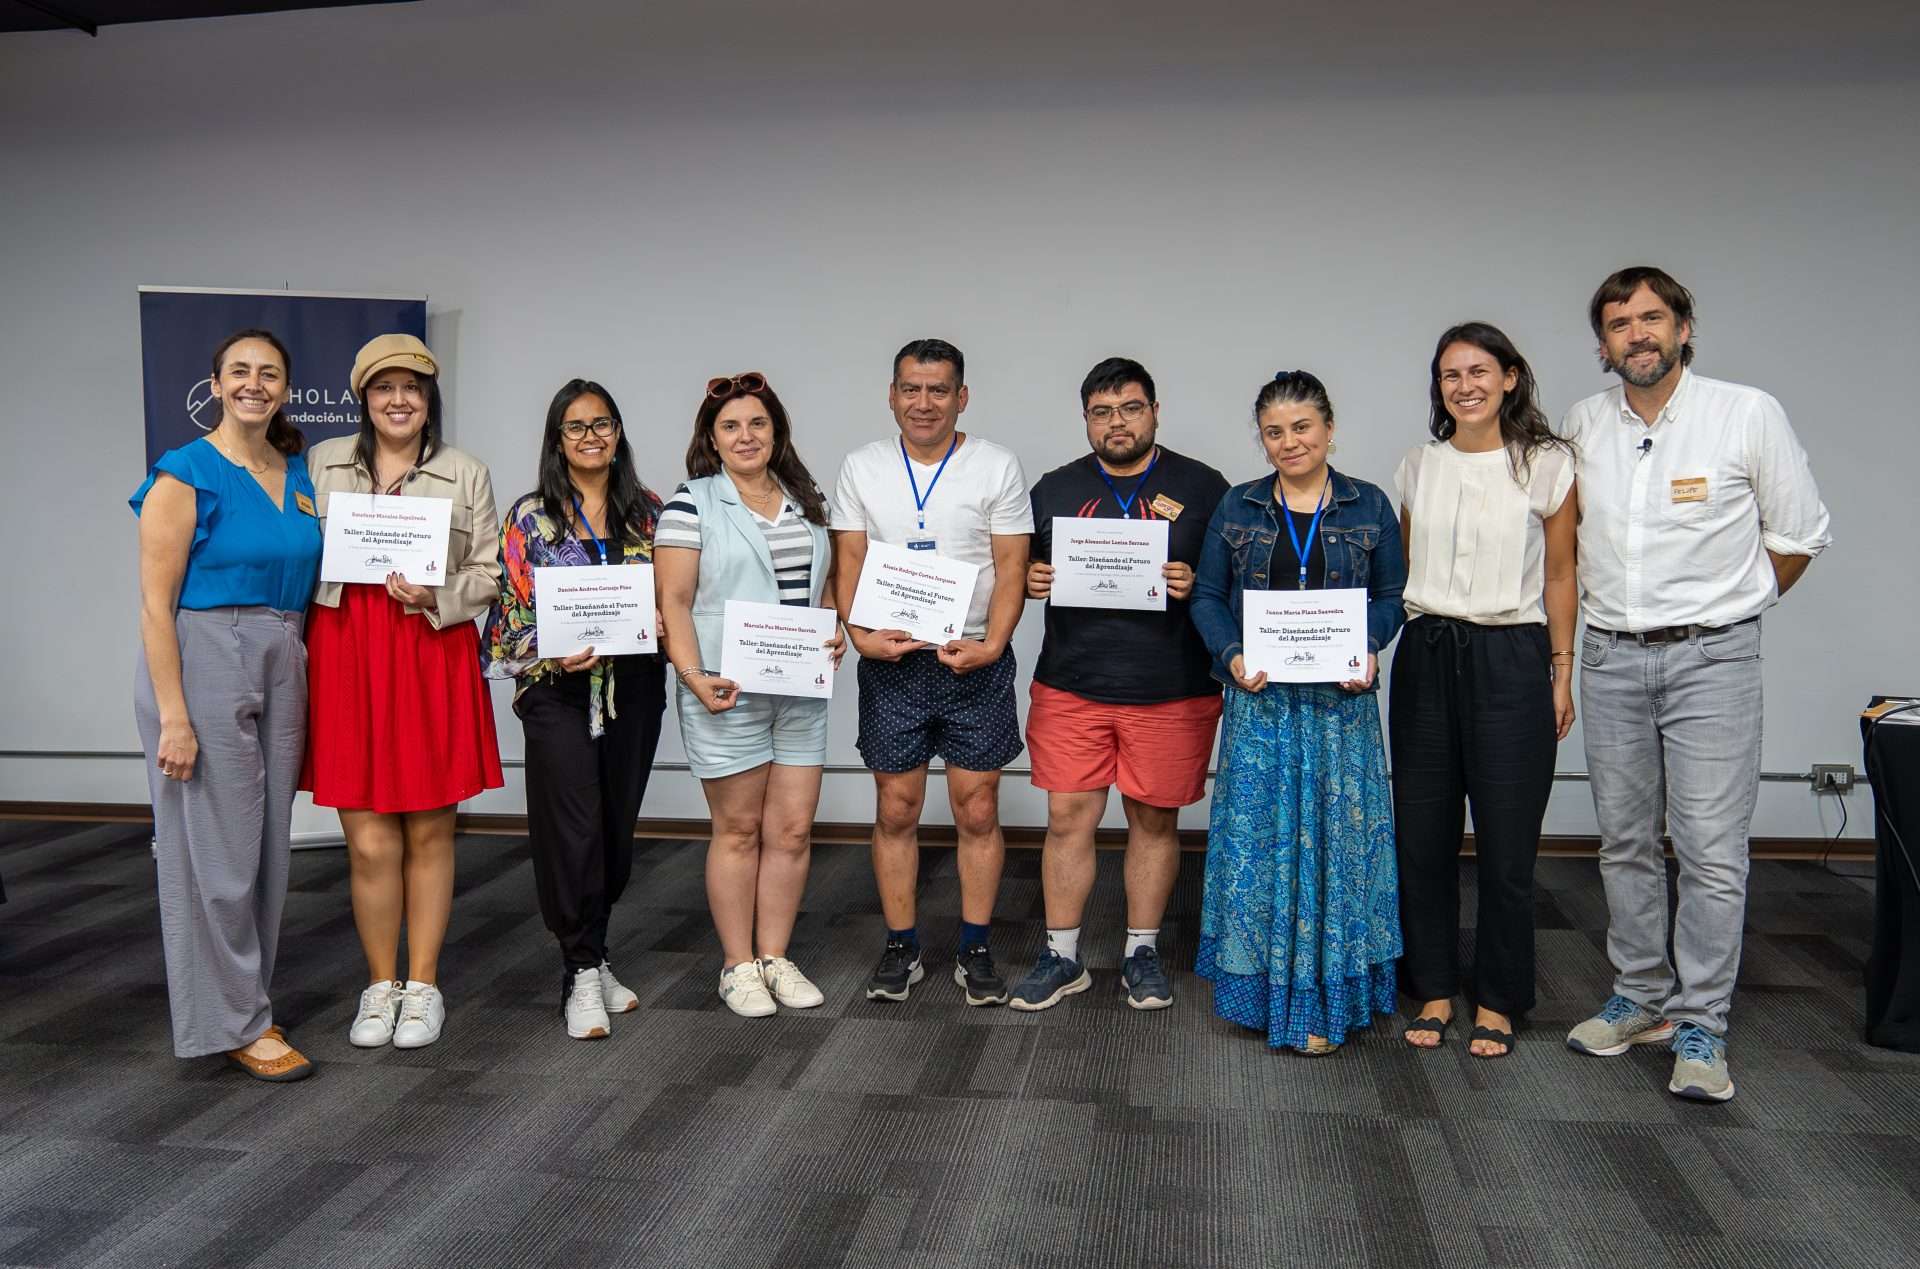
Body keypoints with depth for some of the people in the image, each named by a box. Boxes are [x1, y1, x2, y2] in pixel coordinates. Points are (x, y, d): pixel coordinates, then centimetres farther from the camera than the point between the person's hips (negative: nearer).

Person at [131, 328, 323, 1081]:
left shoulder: (299, 476, 10)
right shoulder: (186, 474, -7)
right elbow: (156, 603, -11)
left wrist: (306, 688, 8)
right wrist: (173, 716, -16)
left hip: (283, 670, 6)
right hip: (202, 663, -6)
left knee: (268, 843, 12)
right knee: (216, 848, 0)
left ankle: (247, 999, 27)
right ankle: (235, 1022, 12)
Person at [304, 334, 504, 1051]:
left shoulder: (467, 475, 8)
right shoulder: (323, 463, 10)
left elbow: (489, 574, 7)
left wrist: (435, 596, -12)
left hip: (434, 659, 0)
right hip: (346, 656, 0)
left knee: (429, 831, 6)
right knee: (368, 841, 0)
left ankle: (422, 985, 19)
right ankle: (380, 985, 18)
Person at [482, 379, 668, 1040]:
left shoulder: (647, 512, 9)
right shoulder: (530, 515, 2)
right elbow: (513, 608, 0)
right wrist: (554, 657, -16)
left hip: (633, 688, 3)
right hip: (558, 691, -3)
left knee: (618, 827, 8)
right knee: (573, 829, -9)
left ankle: (590, 957, 26)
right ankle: (583, 975, 1)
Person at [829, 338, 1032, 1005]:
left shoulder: (997, 467, 0)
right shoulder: (861, 468, 6)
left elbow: (1011, 567, -3)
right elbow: (848, 562, 4)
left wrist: (991, 644, -16)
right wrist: (860, 635, -12)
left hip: (975, 662, -1)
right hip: (890, 662, 2)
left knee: (978, 810, 3)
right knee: (895, 811, 7)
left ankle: (975, 950, 16)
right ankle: (901, 948, 19)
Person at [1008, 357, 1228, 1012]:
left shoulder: (1202, 487, 3)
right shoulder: (1055, 489, 10)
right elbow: (1022, 568, 16)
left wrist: (1195, 585, -16)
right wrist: (1031, 579, -6)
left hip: (1172, 693, -1)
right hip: (1070, 687, 1)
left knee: (1155, 820, 8)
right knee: (1068, 818, 1)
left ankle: (1142, 953, 23)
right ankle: (1062, 956, 15)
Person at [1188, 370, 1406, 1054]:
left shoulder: (1369, 507, 5)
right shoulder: (1237, 509, 6)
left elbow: (1391, 596, 8)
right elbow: (1207, 595, 7)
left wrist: (1369, 650, -11)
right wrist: (1232, 656, -10)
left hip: (1340, 699, 0)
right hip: (1260, 697, 1)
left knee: (1336, 838, 1)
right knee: (1255, 838, 2)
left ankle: (1320, 999, 12)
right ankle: (1260, 983, 18)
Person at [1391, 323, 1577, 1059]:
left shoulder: (1548, 465, 0)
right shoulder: (1418, 467, 9)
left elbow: (1559, 578, 2)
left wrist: (1562, 673, 1)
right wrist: (1376, 646, 9)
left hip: (1510, 660, -3)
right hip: (1426, 658, 3)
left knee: (1506, 840, 1)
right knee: (1422, 833, 5)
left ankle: (1496, 1002, 16)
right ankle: (1433, 990, 20)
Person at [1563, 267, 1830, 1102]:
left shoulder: (1748, 414, -5)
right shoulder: (1582, 425, 5)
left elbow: (1800, 533, 4)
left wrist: (1729, 604, 8)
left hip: (1711, 658, -4)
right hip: (1611, 658, 4)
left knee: (1711, 849, -5)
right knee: (1625, 841, 10)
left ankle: (1700, 1027, 5)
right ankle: (1641, 1000, 23)